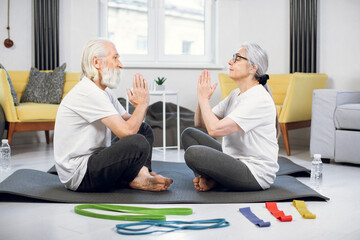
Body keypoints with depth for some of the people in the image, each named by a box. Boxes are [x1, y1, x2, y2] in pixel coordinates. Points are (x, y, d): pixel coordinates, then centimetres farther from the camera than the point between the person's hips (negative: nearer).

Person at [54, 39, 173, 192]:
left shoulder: (104, 92, 12)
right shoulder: (88, 92, -20)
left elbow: (129, 122, 14)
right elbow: (127, 131, -26)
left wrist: (140, 105, -7)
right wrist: (143, 104, -10)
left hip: (93, 159, 11)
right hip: (78, 175, -11)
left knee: (144, 129, 14)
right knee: (138, 142, -30)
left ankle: (142, 173, -7)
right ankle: (135, 180, -2)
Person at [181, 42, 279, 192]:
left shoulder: (259, 99, -20)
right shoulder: (236, 94, 10)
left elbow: (215, 129, -28)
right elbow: (199, 123, 13)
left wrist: (204, 97, -14)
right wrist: (203, 97, -5)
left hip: (256, 174, -10)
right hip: (234, 159, 10)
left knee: (193, 153, -28)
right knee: (189, 134, 9)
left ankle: (213, 181, 3)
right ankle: (208, 179, -2)